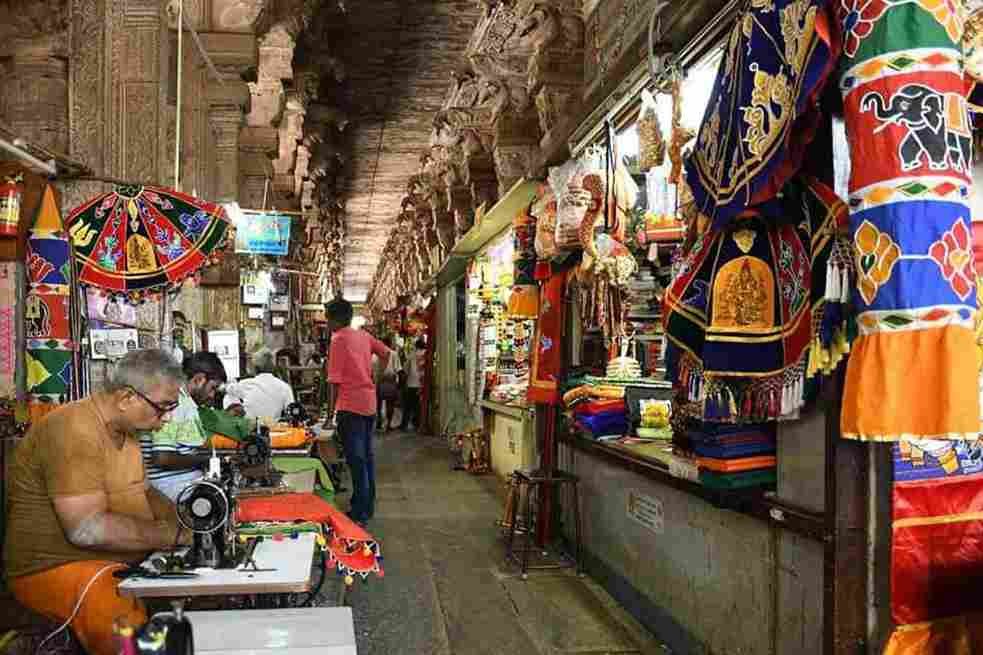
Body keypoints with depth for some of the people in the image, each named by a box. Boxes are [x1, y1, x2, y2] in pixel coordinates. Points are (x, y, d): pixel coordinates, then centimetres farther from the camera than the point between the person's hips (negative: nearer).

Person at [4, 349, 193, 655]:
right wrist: (176, 535, -22)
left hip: (122, 561, 9)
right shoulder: (74, 432, -21)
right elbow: (86, 529, -27)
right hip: (59, 569, -9)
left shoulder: (124, 428, 9)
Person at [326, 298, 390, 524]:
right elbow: (385, 353, 20)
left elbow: (335, 379, -12)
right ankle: (368, 505, 24)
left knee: (356, 458, -3)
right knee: (366, 455, 15)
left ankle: (360, 512, 1)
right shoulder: (364, 335, 9)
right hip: (369, 403, 7)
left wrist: (333, 410, -6)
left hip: (350, 404, -7)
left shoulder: (338, 339, -11)